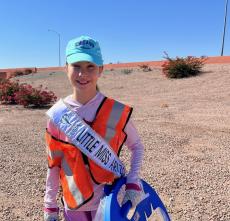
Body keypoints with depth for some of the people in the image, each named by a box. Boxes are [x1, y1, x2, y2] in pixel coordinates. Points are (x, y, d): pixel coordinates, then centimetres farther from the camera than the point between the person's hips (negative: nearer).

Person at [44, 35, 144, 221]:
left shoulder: (117, 112, -16)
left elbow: (137, 147, 0)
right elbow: (53, 164, -1)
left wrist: (133, 182, -12)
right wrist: (50, 206, 5)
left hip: (109, 204, -1)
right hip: (73, 206, 2)